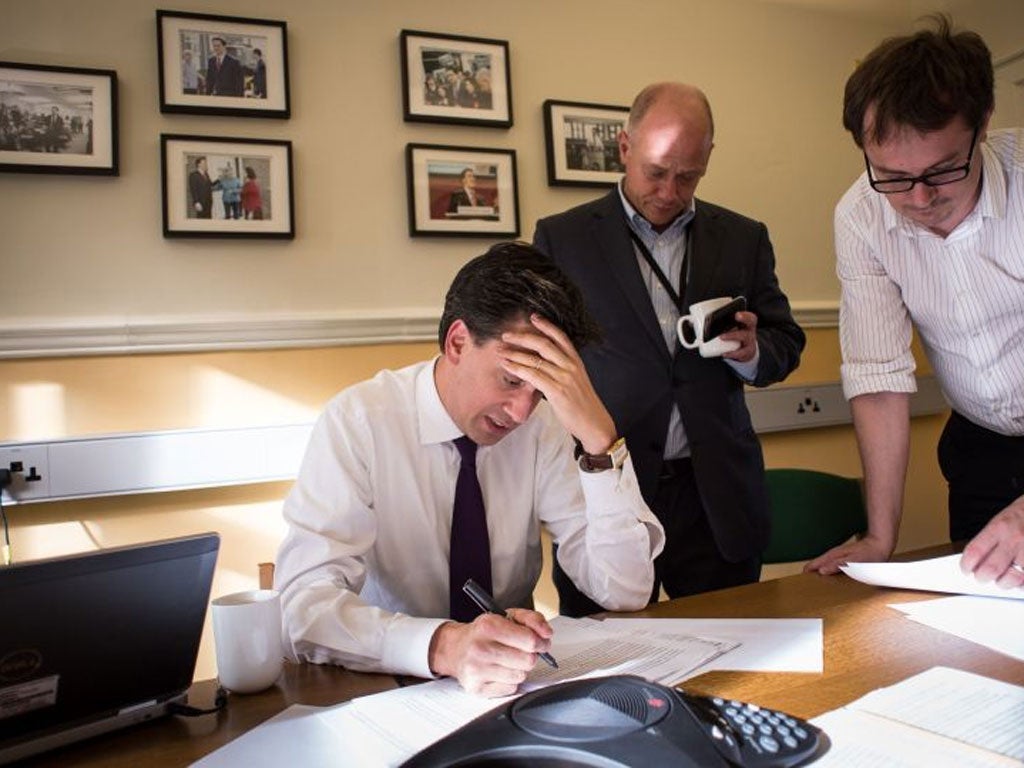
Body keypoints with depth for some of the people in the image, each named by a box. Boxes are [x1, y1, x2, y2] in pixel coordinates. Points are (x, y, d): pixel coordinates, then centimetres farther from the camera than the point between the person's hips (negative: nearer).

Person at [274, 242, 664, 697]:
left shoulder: (543, 422, -6)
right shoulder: (360, 420, -15)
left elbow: (624, 593, -11)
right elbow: (304, 606, -23)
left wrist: (598, 438, -23)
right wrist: (444, 646, -39)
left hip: (515, 681, 2)